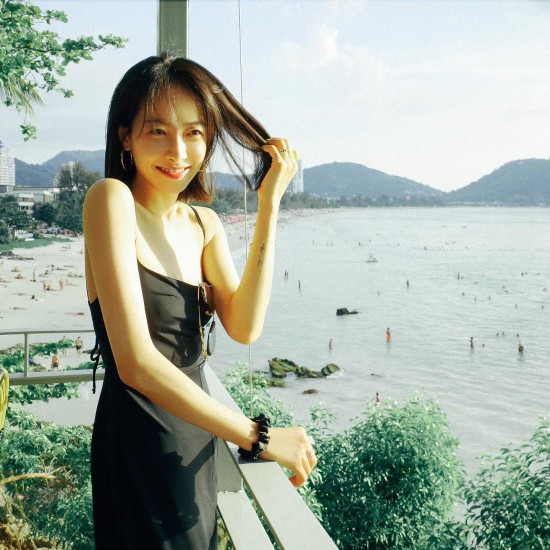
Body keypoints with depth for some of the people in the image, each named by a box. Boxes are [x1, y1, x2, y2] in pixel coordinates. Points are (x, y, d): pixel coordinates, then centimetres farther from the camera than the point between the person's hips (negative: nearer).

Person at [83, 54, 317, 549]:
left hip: (197, 440, 7)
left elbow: (243, 328, -10)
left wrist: (269, 205, -11)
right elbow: (136, 363, -26)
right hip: (141, 447, -7)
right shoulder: (112, 199, -18)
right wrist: (258, 437, -21)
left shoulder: (203, 223, 6)